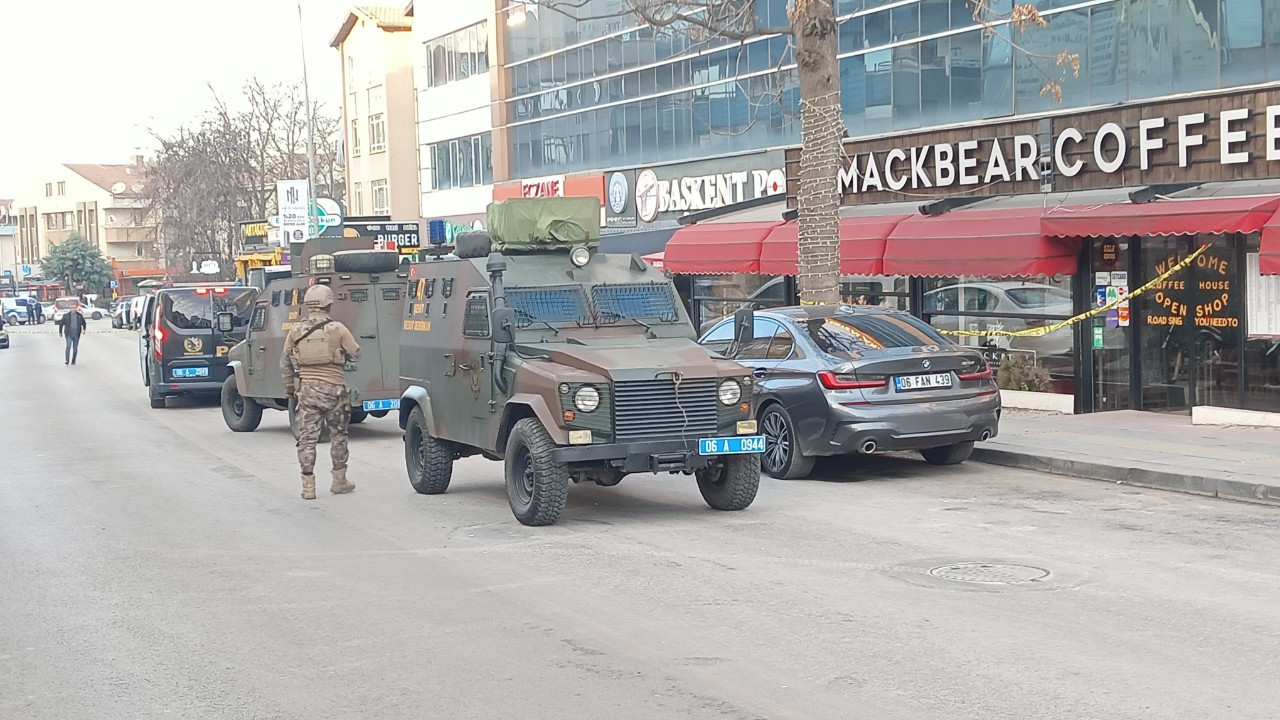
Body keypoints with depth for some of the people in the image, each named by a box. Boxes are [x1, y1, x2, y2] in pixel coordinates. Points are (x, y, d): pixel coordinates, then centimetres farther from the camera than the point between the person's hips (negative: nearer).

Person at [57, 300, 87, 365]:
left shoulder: (79, 315, 8)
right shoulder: (66, 315, 2)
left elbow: (84, 323, 21)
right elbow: (61, 324, 8)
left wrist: (84, 329, 8)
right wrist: (60, 332, 8)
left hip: (76, 334, 2)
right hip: (69, 334, -2)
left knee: (75, 348, 6)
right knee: (68, 346, -16)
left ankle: (73, 361, 17)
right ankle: (67, 361, -17)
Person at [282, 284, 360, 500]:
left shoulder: (296, 331, 2)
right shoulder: (338, 329, -5)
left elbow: (285, 362, 8)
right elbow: (355, 353, 4)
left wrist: (289, 387, 19)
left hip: (306, 389, 1)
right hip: (333, 389, -1)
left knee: (307, 437, 5)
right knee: (338, 435, 14)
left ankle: (308, 486, 1)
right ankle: (339, 481, 21)